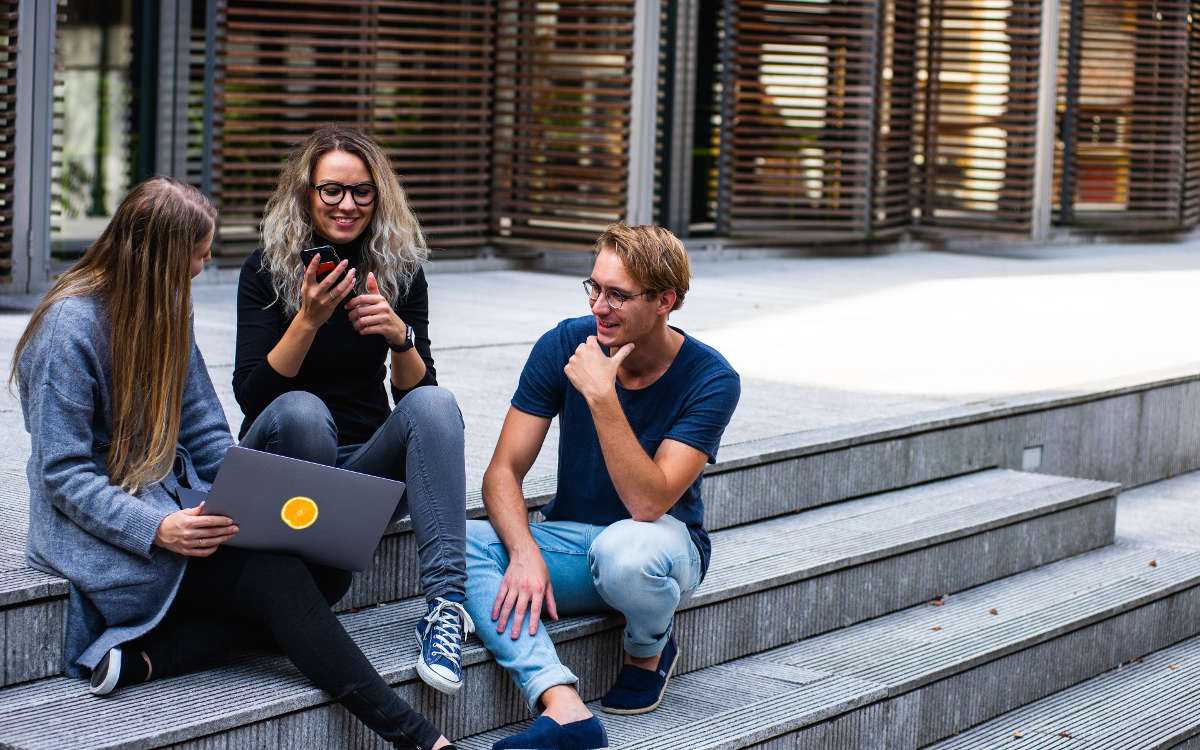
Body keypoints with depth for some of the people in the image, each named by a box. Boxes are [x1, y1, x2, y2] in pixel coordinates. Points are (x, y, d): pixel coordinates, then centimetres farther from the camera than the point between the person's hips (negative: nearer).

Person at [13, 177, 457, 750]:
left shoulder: (166, 311, 11)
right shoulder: (71, 327, -14)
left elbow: (206, 437, 12)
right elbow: (64, 474, -17)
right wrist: (157, 529, -30)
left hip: (174, 503, 8)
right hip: (100, 527, -8)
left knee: (327, 565, -17)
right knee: (277, 577, -26)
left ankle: (145, 655, -25)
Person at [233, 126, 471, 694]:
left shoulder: (400, 270, 3)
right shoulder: (266, 270, -5)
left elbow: (415, 391, -1)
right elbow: (251, 394, -14)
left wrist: (399, 337, -22)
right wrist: (308, 320, -28)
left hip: (366, 462, 3)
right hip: (280, 460, -2)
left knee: (435, 403, -28)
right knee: (301, 410, -35)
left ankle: (445, 601, -40)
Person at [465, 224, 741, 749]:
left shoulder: (710, 380, -17)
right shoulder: (563, 346, -9)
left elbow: (648, 503, -27)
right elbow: (503, 472, -9)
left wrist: (601, 396, -34)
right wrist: (525, 554, -28)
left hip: (662, 541, -3)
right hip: (568, 537, 4)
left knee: (624, 549, -40)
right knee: (459, 542, -25)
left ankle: (649, 650, -3)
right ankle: (563, 707, -39)